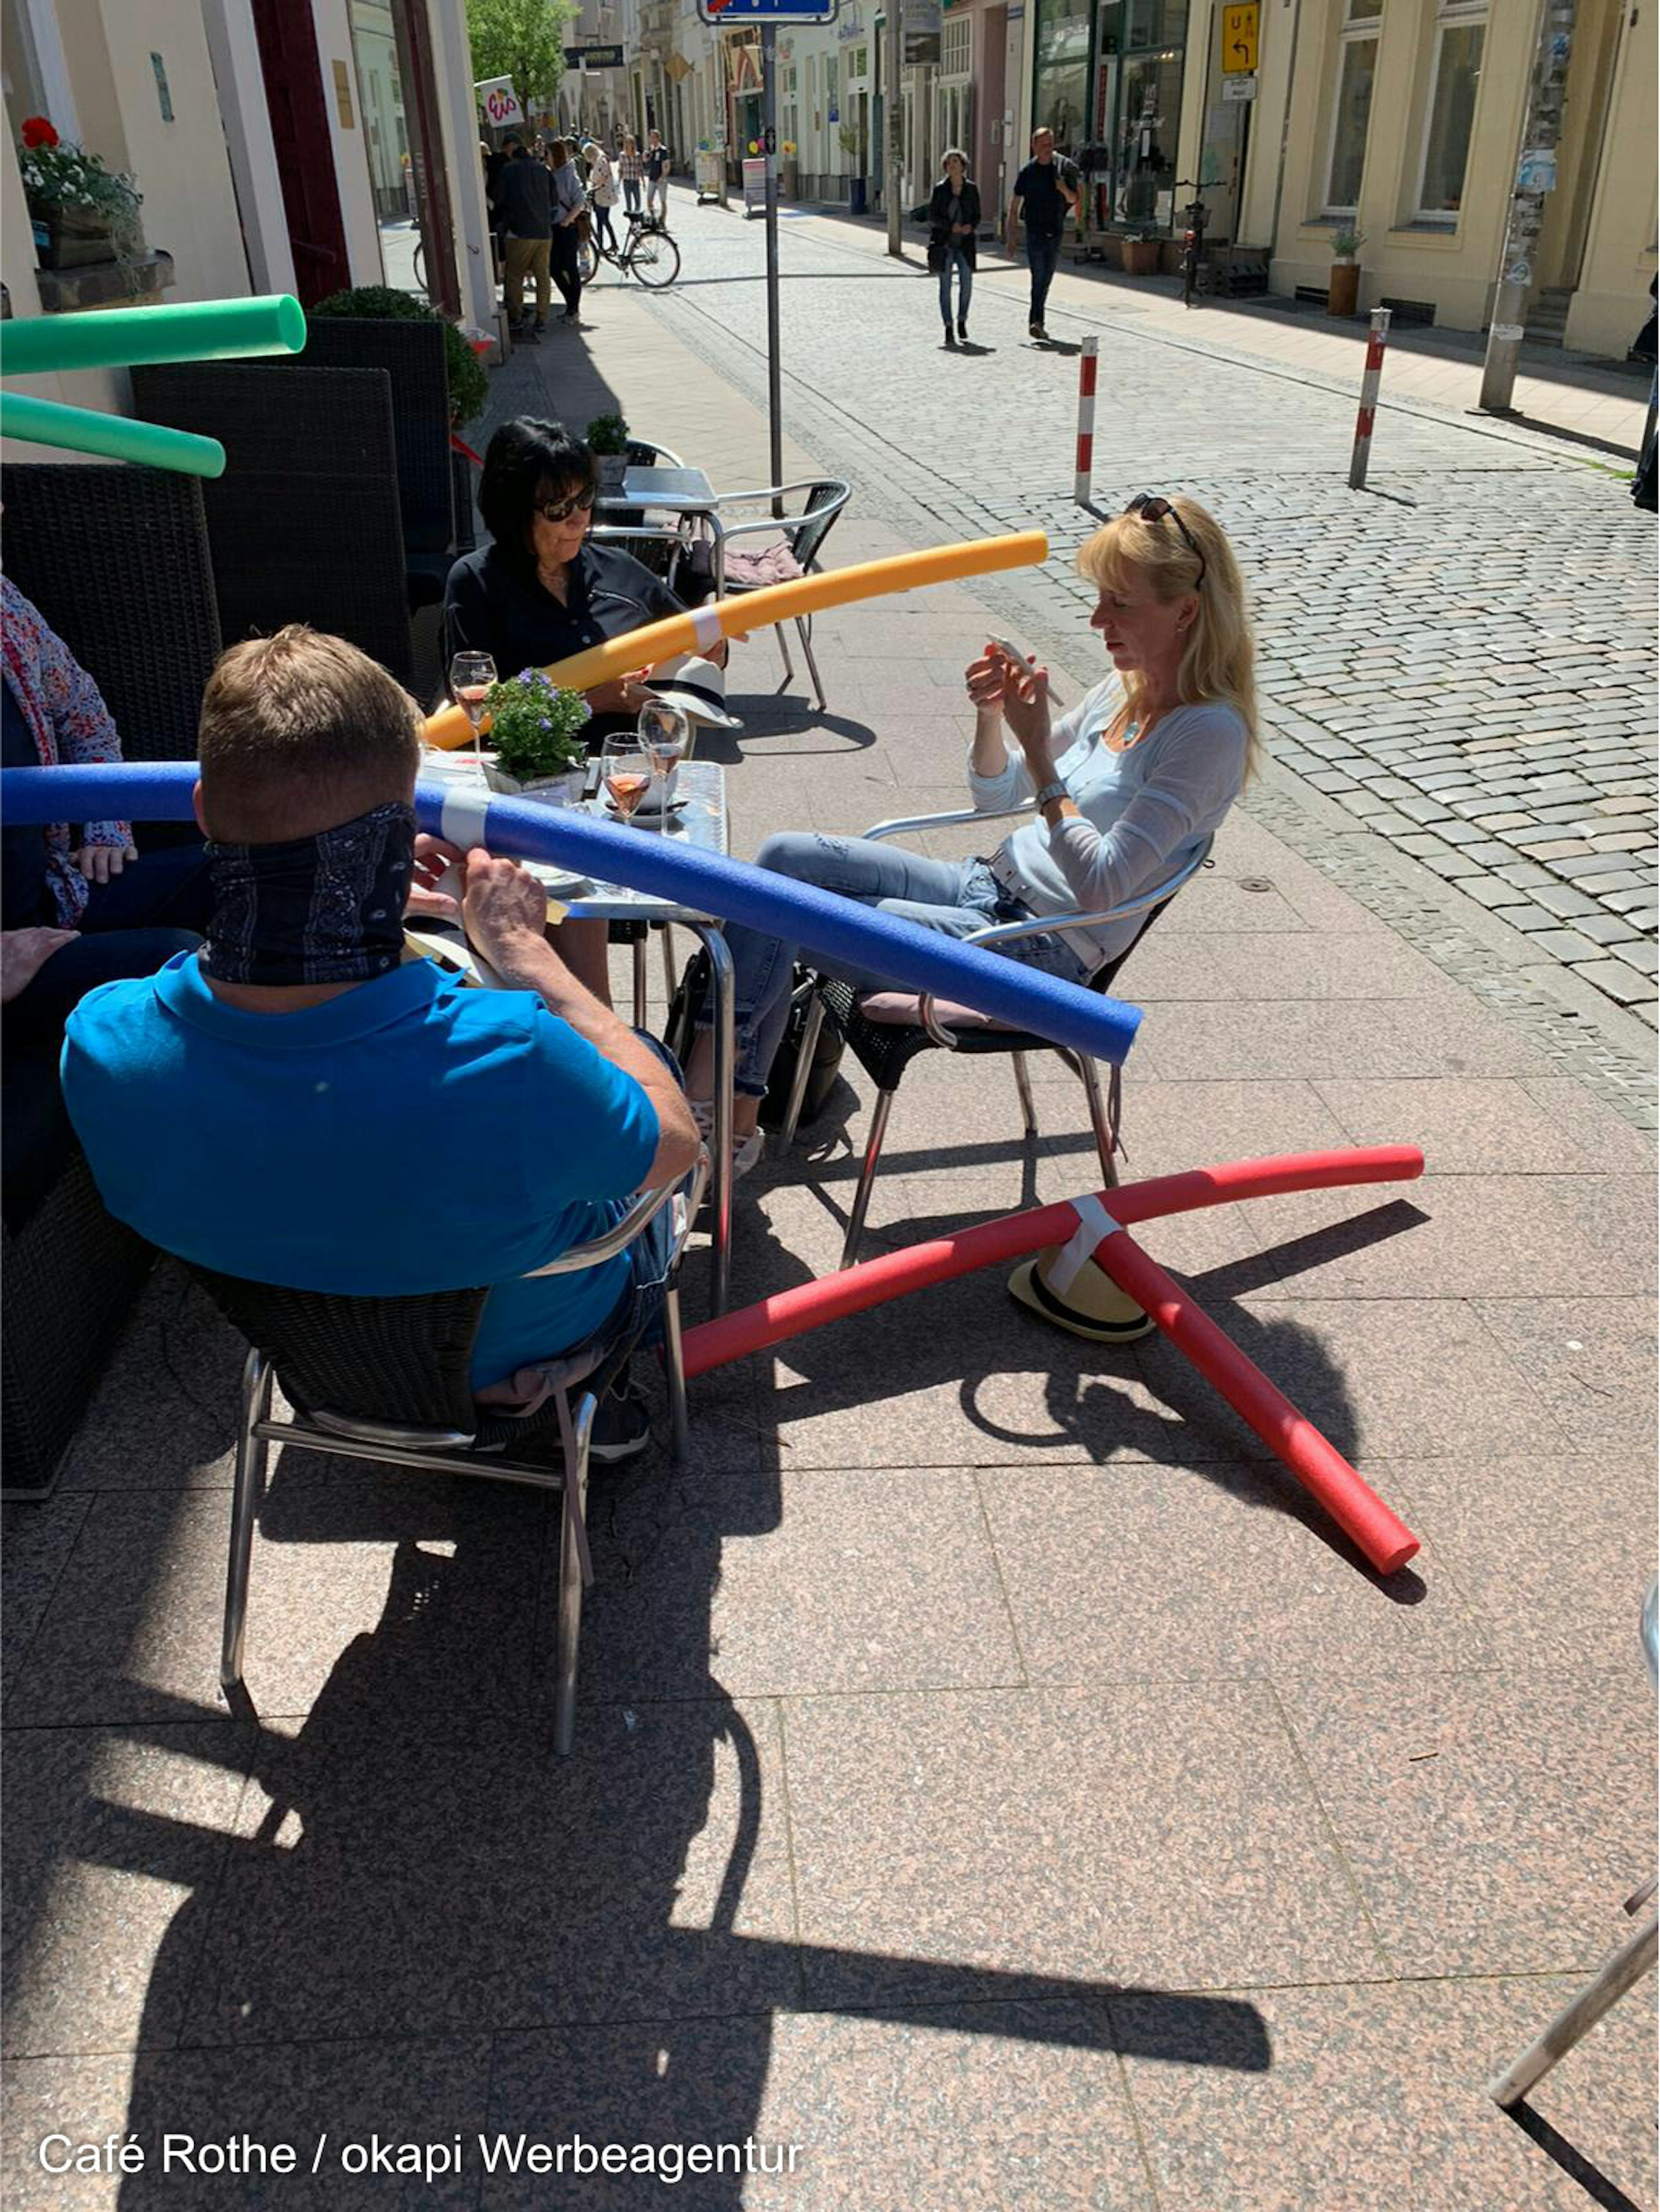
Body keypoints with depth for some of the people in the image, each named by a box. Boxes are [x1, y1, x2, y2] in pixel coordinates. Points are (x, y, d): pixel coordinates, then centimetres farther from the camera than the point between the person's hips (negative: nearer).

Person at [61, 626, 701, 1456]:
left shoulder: (100, 1044, -31)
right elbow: (672, 1141, -23)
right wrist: (522, 946, -20)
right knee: (652, 1053, 22)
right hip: (532, 1345, -3)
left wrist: (362, 885, -7)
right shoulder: (505, 1060, -45)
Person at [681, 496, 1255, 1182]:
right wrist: (991, 716, -4)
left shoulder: (1210, 732, -17)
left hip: (1042, 952, -9)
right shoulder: (1126, 689, 9)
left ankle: (716, 1108, 4)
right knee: (785, 856, -7)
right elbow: (997, 795, 17)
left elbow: (1100, 886, -25)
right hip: (986, 888, 9)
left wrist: (1037, 747, -24)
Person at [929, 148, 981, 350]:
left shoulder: (971, 188, 4)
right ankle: (949, 328, 8)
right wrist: (951, 226, -18)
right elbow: (933, 217, -3)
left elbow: (977, 216, 9)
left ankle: (962, 321, 15)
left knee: (967, 283, -7)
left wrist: (971, 227, -13)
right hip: (944, 243, -1)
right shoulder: (940, 189, 0)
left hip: (965, 244, 1)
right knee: (946, 286, 1)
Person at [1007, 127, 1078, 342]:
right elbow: (1015, 205, 0)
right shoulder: (1028, 172, -1)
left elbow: (1074, 200, 13)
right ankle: (1037, 322, -16)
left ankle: (1035, 320, 24)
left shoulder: (1062, 169, 7)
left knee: (1046, 280, 11)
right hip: (1035, 233, -4)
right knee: (1039, 279, -13)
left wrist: (1064, 189, -11)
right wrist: (1012, 236, -6)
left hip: (1055, 233, 4)